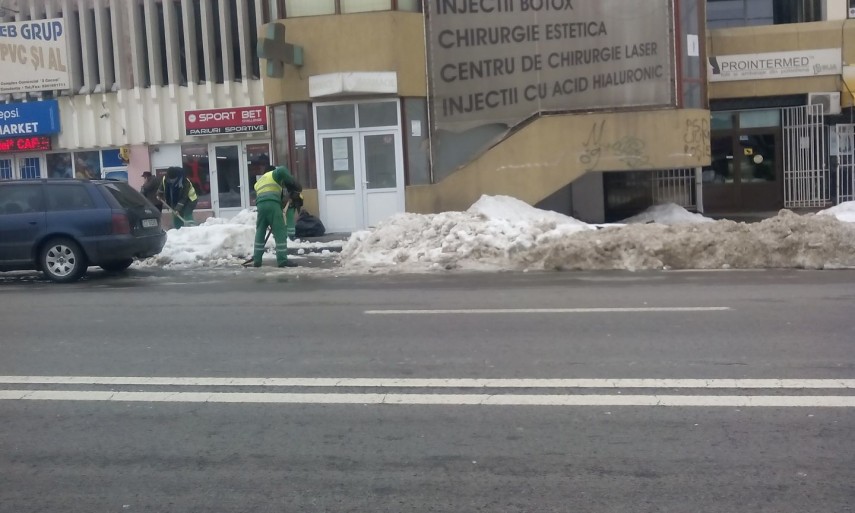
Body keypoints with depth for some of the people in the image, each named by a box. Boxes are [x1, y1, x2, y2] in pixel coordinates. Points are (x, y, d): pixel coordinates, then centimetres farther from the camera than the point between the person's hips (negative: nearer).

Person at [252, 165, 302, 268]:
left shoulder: (258, 181, 36)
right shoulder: (274, 174, 17)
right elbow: (282, 170, -8)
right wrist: (294, 186, -1)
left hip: (260, 205, 6)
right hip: (272, 204, -6)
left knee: (260, 232, 13)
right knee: (280, 232, -4)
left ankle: (256, 260, 14)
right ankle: (282, 260, -9)